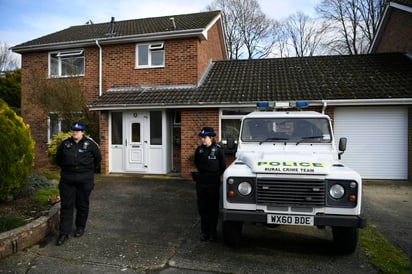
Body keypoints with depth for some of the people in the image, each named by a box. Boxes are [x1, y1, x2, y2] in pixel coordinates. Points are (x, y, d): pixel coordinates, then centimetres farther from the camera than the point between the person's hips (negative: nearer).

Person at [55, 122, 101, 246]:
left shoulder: (90, 144, -3)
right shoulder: (65, 143, 3)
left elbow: (98, 158, 9)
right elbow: (58, 159, 18)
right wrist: (66, 168, 16)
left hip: (84, 180, -1)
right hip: (67, 179, 2)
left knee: (82, 205, 9)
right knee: (66, 205, 2)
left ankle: (80, 227, 28)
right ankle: (64, 232, 9)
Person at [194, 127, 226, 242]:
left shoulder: (218, 149, -10)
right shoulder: (199, 149, 2)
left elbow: (223, 166, -3)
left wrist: (216, 176, 5)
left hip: (213, 183, -4)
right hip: (201, 182, 4)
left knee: (213, 208, 6)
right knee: (202, 208, 9)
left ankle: (213, 232, 18)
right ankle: (205, 231, 21)